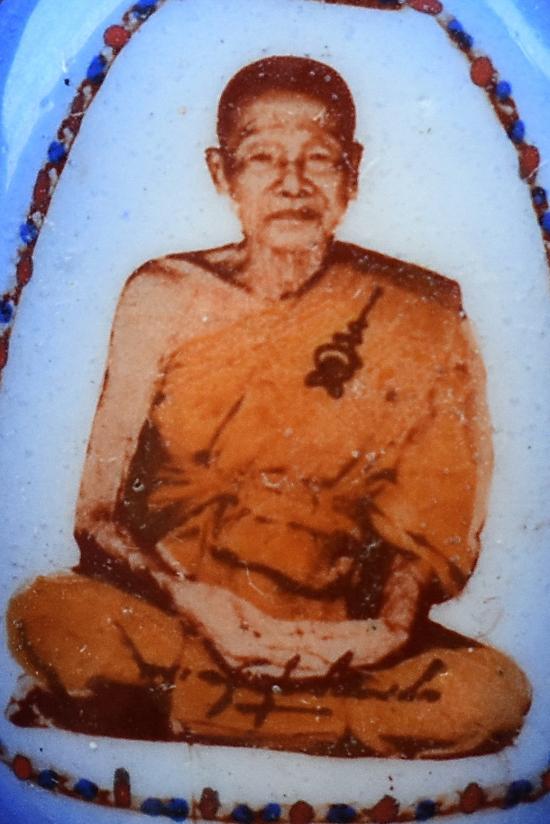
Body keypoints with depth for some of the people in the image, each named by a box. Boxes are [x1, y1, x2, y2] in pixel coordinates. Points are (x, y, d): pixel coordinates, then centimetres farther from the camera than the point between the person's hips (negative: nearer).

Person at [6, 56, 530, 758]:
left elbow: (428, 517, 2)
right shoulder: (165, 297, 2)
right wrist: (199, 603, -18)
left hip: (337, 627, 2)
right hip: (164, 608, -1)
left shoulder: (416, 322, 2)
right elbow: (99, 508, -1)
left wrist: (388, 629, -16)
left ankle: (168, 714, -13)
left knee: (488, 692, -26)